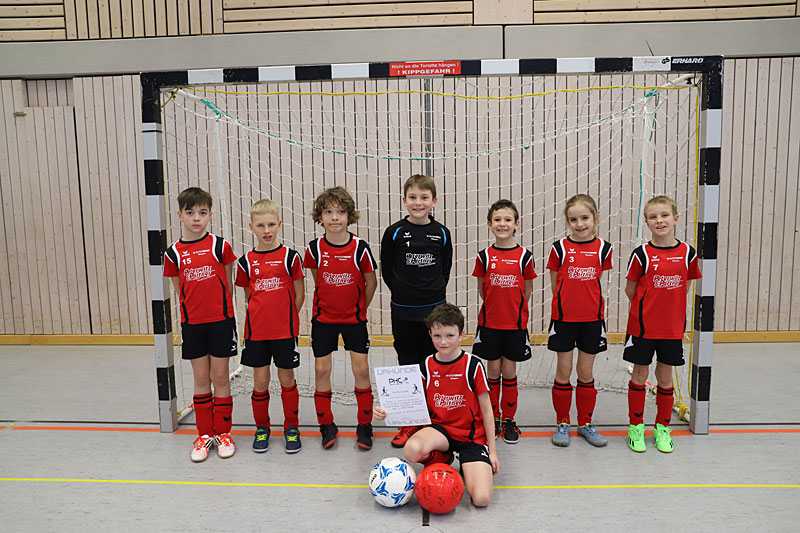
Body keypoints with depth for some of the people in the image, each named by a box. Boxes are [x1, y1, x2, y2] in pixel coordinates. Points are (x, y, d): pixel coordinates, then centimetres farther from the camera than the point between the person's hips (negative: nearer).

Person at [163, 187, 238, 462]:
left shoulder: (220, 246, -4)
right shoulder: (173, 253, 0)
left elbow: (228, 283, 4)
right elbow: (180, 290, 10)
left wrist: (220, 308, 3)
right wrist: (195, 309, 5)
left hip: (221, 320, -2)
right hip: (192, 323, 2)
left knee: (220, 377, 5)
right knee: (201, 379, 9)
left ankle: (223, 433, 19)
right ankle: (204, 435, 22)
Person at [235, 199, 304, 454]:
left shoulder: (290, 257, -4)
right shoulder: (246, 261, 2)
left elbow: (299, 294, 1)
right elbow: (248, 295, 12)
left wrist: (286, 318, -1)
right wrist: (261, 316, 2)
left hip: (285, 330, -2)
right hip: (256, 330, 2)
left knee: (287, 378, 7)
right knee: (260, 380, 8)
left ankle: (291, 427, 23)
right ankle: (261, 428, 26)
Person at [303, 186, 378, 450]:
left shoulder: (360, 247, -13)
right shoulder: (315, 248, -8)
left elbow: (371, 282, 0)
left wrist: (360, 308, 7)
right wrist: (329, 302, 10)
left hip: (354, 318, -1)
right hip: (323, 317, 1)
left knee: (361, 369, -1)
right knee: (321, 369, 3)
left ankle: (364, 426, 14)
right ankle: (327, 426, 19)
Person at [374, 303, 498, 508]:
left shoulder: (473, 365, -9)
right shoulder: (426, 367, -1)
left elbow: (486, 409, -2)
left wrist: (492, 450, 0)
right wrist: (387, 412, -20)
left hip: (472, 434, -2)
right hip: (440, 427, 2)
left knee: (481, 499, -21)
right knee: (412, 450, -34)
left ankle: (467, 466, 14)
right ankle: (442, 460, 3)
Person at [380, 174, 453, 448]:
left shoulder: (441, 233, 2)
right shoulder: (394, 232, -4)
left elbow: (445, 268, 12)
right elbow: (387, 270, 3)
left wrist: (434, 292, 7)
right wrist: (404, 292, 4)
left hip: (435, 309, 1)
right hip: (404, 311, -1)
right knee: (408, 366, 7)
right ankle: (407, 424, 19)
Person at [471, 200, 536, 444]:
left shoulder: (524, 256, -2)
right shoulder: (484, 256, -1)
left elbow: (526, 292, 6)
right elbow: (481, 290, 8)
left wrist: (514, 310, 4)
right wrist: (495, 307, 5)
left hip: (515, 323, 0)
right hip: (489, 323, 0)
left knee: (509, 372, 7)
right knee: (493, 371, 8)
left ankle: (509, 420, 21)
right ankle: (493, 419, 21)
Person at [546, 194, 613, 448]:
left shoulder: (603, 248, 0)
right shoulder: (559, 248, -5)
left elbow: (595, 281, 10)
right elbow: (555, 284, 3)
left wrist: (585, 301, 6)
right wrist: (568, 302, 2)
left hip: (592, 318, 2)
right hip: (564, 317, -1)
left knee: (586, 372, 10)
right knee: (563, 371, 5)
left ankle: (585, 424, 24)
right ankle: (562, 423, 19)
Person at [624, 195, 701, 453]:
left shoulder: (688, 253, -1)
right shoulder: (641, 254, -9)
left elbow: (685, 287, 10)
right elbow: (630, 289, 0)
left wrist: (668, 308, 6)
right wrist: (646, 310, 4)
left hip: (672, 327, 2)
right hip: (642, 325, -2)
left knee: (665, 376, 11)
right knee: (640, 375, 7)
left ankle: (662, 427, 26)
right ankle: (636, 426, 21)